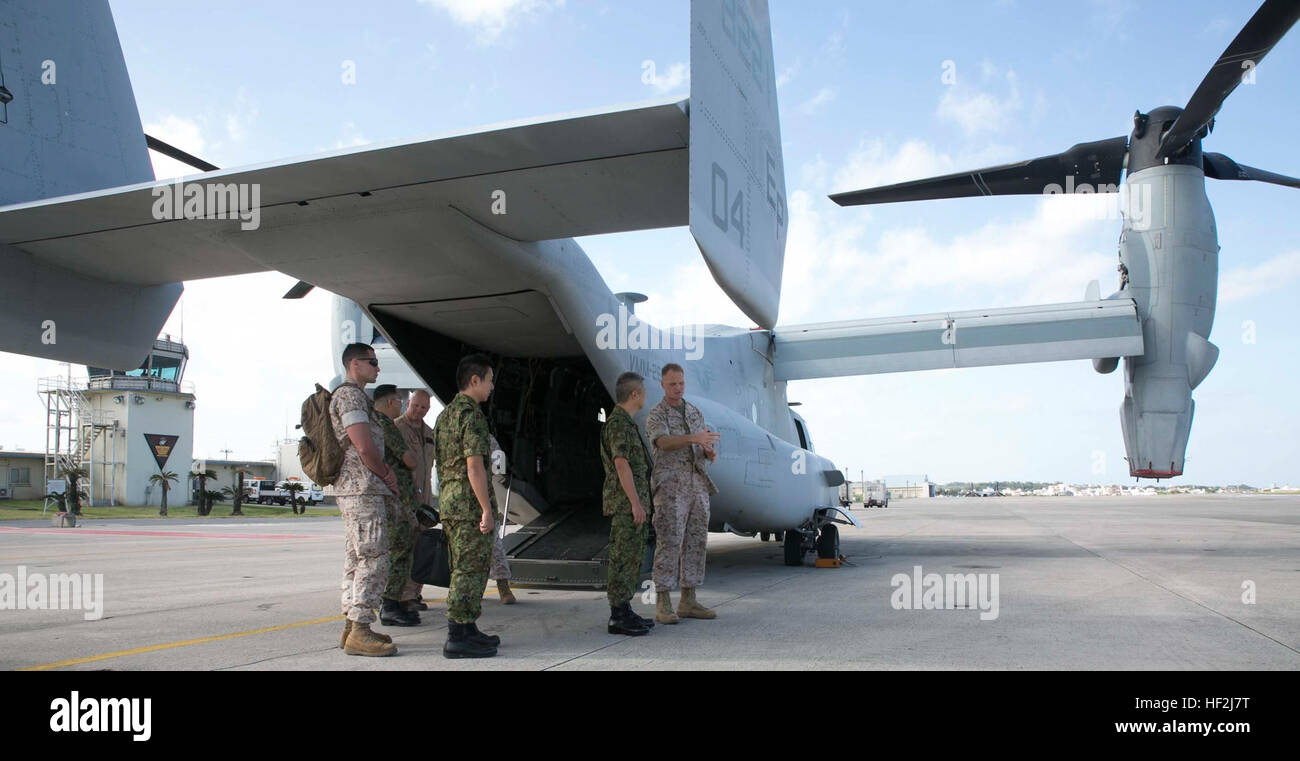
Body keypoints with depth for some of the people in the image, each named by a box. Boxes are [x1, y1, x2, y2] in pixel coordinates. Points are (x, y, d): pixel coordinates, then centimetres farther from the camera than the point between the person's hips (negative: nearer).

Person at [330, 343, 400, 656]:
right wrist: (386, 473, -5)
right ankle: (359, 633, -8)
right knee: (373, 560, -10)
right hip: (363, 490, -11)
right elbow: (364, 447, -19)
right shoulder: (350, 395, -12)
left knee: (357, 560, 13)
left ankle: (351, 627, 18)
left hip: (352, 491, 11)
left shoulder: (355, 396, 21)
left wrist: (385, 472, 9)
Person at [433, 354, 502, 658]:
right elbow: (474, 465, -21)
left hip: (448, 499, 10)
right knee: (470, 570, -5)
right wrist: (487, 509, -20)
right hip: (470, 501, -10)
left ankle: (468, 630, 22)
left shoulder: (445, 414, 16)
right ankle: (458, 638, -3)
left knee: (464, 568, 15)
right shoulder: (471, 414, -14)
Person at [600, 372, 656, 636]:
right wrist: (635, 502, -23)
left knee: (632, 557, 13)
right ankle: (618, 616, -3)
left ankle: (624, 611, 19)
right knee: (623, 558, -7)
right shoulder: (619, 423, -14)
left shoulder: (625, 422, 19)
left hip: (631, 502, 10)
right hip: (625, 502, -10)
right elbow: (621, 464, -21)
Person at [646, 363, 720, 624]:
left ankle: (688, 602, 13)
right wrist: (694, 438, -42)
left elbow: (704, 446, 17)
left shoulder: (694, 412, 16)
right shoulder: (655, 415, -5)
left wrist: (710, 453, -9)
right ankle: (663, 605, -4)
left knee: (695, 543, 6)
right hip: (670, 486, -6)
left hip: (697, 484, 7)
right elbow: (664, 443, -26)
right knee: (669, 544, -9)